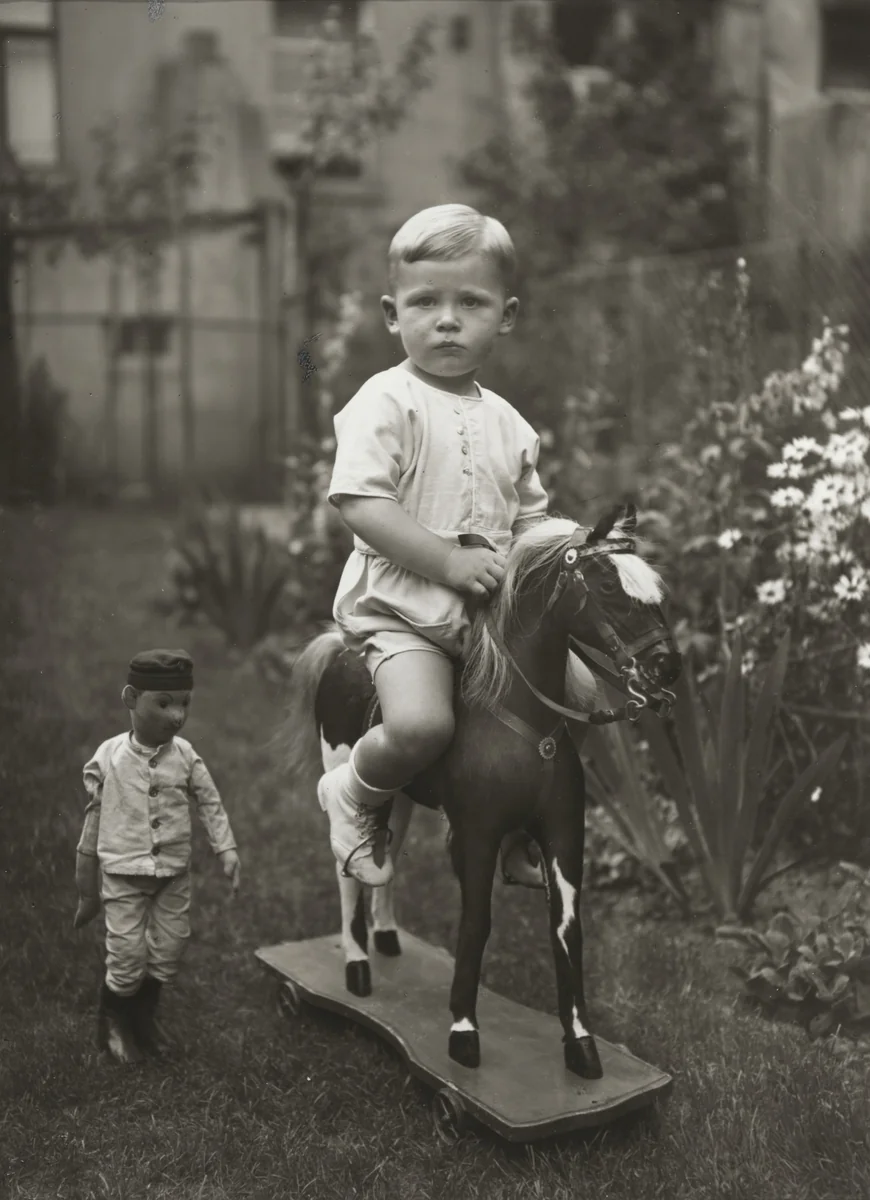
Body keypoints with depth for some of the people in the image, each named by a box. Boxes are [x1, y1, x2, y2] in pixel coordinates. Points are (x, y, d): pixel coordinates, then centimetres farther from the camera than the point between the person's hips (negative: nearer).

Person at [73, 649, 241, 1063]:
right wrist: (87, 893, 4)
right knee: (127, 957, -2)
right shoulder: (108, 758, -10)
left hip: (174, 874, 3)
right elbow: (93, 823, -1)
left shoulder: (185, 756, -5)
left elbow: (211, 805, 2)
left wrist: (227, 852, -11)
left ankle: (143, 1018, 36)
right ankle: (112, 1025, 26)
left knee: (166, 954, 10)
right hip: (123, 875, -3)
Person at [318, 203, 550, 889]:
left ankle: (514, 830, 26)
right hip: (400, 607, -7)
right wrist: (449, 560, -24)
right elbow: (361, 505, -18)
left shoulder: (507, 422, 12)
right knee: (421, 724, -30)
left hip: (492, 608, 7)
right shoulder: (386, 402, -8)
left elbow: (530, 518, 20)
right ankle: (356, 795, 5)